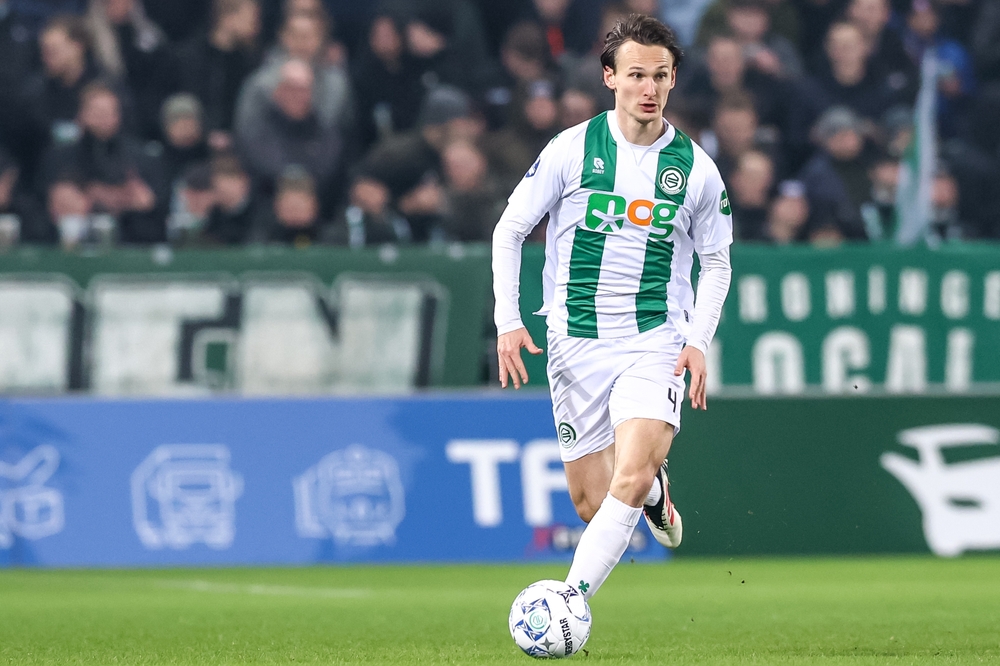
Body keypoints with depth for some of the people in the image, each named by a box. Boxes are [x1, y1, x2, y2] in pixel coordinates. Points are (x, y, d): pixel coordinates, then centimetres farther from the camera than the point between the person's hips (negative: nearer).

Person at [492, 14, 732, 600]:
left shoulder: (696, 169, 2)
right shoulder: (572, 149, -2)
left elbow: (716, 263, 13)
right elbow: (510, 230, 5)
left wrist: (698, 339, -2)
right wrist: (508, 320, -5)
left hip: (656, 341, -1)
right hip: (577, 344, 1)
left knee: (632, 477, -23)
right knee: (592, 502, 5)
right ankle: (652, 489, 39)